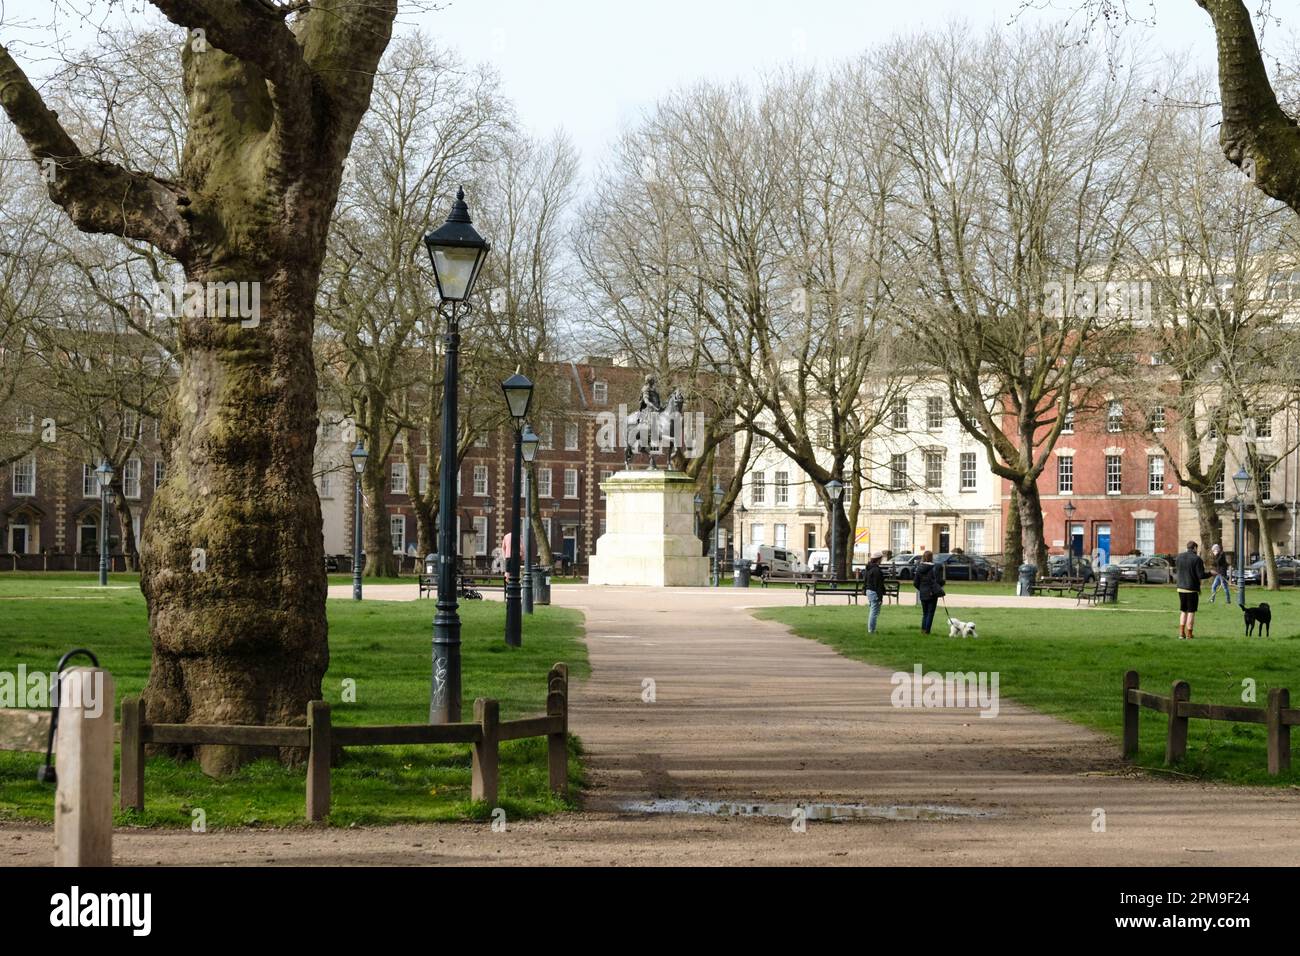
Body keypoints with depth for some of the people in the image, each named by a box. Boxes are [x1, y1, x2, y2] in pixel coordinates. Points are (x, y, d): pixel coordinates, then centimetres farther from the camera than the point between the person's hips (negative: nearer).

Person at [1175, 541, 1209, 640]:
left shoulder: (1179, 557, 4)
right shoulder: (1197, 559, -12)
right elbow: (1201, 575, -15)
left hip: (1181, 588, 5)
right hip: (1192, 589, -5)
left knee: (1183, 611, 16)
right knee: (1191, 612, 4)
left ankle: (1181, 633, 8)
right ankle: (1189, 635, 6)